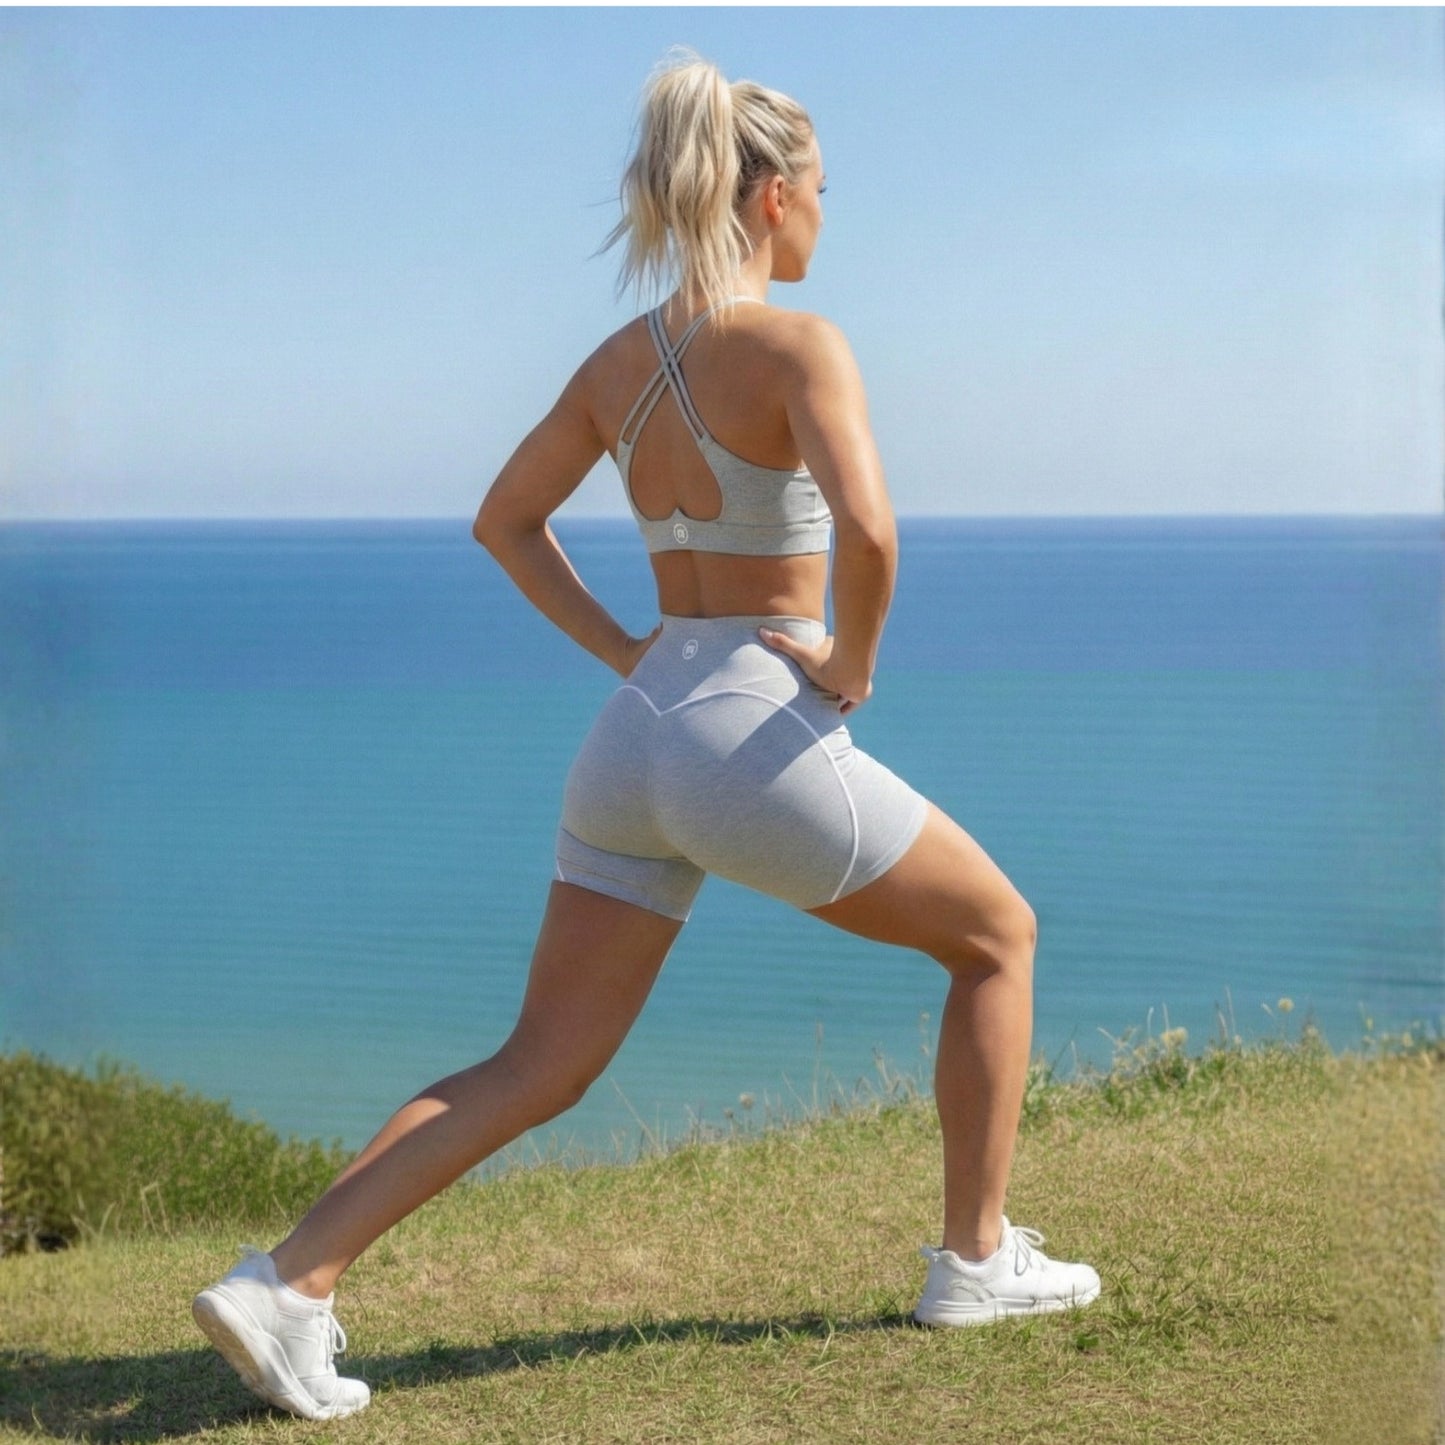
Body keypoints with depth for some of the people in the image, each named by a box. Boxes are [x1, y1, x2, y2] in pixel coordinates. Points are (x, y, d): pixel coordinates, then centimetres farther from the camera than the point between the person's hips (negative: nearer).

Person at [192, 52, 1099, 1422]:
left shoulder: (621, 356, 11)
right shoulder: (797, 344, -12)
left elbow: (502, 520, 20)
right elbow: (866, 533, -28)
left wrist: (627, 655, 15)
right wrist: (853, 662, -9)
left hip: (632, 742, 7)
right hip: (761, 744, -7)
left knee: (537, 1069, 8)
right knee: (1000, 935, 17)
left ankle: (287, 1280, -6)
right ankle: (976, 1258, 21)